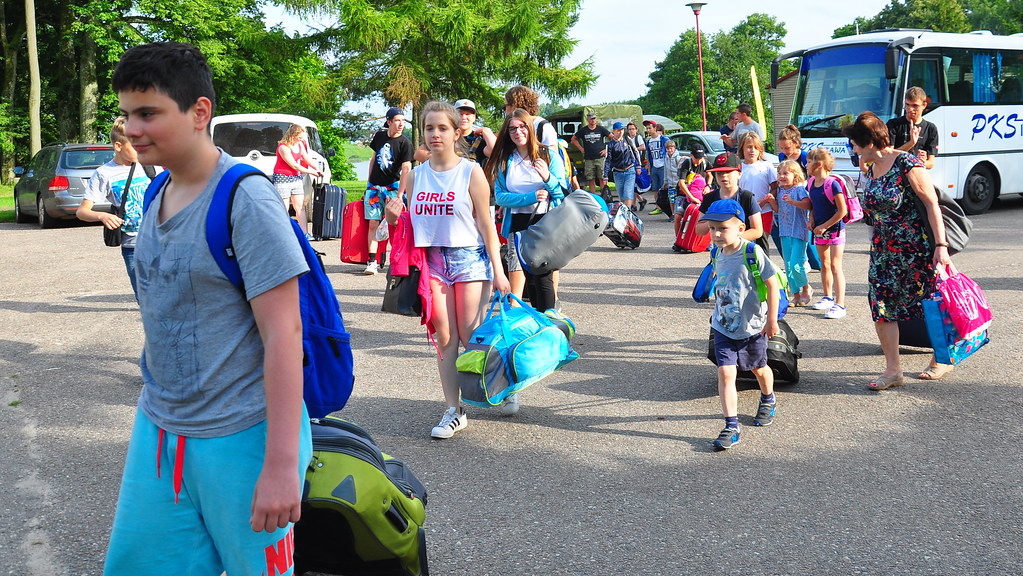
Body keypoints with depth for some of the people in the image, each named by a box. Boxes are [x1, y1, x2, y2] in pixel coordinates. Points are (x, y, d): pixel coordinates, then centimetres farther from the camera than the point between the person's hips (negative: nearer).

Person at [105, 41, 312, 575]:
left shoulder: (246, 200, -16)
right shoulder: (157, 196, 8)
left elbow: (282, 334, -20)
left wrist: (281, 465, -22)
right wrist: (148, 429, 19)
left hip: (240, 438, -7)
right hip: (158, 430, 7)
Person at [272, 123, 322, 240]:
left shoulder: (300, 144, 5)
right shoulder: (283, 147, -19)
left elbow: (307, 158, 17)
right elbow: (294, 166, -18)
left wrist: (318, 170, 5)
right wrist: (311, 172, -10)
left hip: (296, 178, 8)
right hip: (282, 179, -8)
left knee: (300, 207, 5)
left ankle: (304, 233, 6)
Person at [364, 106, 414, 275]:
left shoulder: (405, 143, -9)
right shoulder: (379, 136, 5)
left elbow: (406, 169, -16)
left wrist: (399, 195, -23)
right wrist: (369, 182, 16)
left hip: (392, 186, -3)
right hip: (374, 186, 3)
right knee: (373, 224, -3)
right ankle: (372, 261, -5)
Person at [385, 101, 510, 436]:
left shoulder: (471, 173, -3)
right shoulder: (415, 176, 8)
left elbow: (486, 223, -3)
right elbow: (411, 223, 16)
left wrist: (497, 269, -6)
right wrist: (393, 216, -6)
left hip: (469, 258, -3)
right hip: (432, 260, 3)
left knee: (470, 336, -2)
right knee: (445, 338, 3)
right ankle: (453, 411, 9)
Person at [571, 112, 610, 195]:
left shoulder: (601, 129, 3)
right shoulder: (583, 130, 5)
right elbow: (573, 139, 17)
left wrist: (606, 149, 2)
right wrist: (581, 149, 9)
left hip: (600, 158, -1)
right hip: (588, 159, 1)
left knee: (602, 179, -5)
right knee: (590, 179, 3)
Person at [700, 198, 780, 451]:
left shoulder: (752, 252, -20)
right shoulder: (718, 254, -2)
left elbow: (772, 283, -15)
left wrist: (772, 320, -14)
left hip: (752, 327, -3)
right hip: (723, 327, 4)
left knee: (758, 368, 20)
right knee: (725, 372, -9)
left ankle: (768, 400, 50)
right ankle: (732, 426, -6)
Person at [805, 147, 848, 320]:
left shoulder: (832, 184, -19)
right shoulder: (811, 182, 4)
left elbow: (842, 211, -19)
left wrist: (824, 226, -16)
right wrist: (812, 220, 2)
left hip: (835, 229, -8)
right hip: (820, 230, 8)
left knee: (835, 266, -10)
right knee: (824, 264, 17)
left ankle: (840, 305, -10)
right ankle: (828, 297, 32)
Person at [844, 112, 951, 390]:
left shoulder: (907, 163, -15)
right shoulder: (871, 170, 9)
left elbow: (932, 203, -16)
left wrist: (941, 244, -21)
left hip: (916, 249, -7)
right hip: (883, 250, 7)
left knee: (929, 305, 6)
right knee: (880, 306, -1)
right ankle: (893, 369, 5)